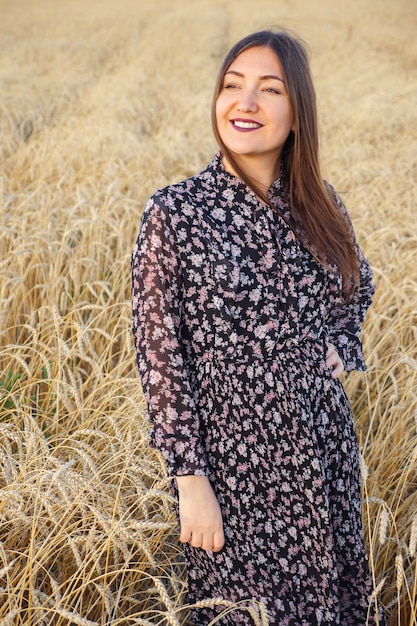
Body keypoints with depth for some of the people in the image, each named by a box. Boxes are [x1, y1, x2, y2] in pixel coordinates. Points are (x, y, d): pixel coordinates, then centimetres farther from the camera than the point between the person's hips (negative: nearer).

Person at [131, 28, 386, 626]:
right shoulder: (173, 213, -12)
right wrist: (191, 479, -12)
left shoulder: (321, 206, 0)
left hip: (324, 449, 4)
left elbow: (357, 290, 20)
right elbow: (160, 357, -11)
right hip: (231, 460, -4)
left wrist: (338, 349, 1)